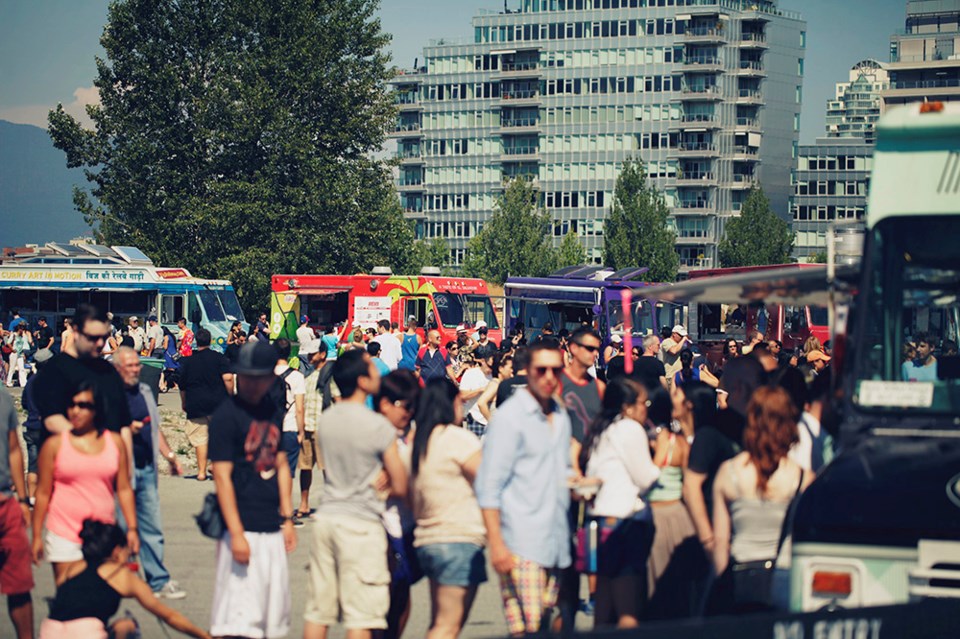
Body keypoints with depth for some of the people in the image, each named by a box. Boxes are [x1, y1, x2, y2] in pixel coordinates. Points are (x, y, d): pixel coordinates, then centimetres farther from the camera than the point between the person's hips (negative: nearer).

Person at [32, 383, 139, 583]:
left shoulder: (114, 442, 6)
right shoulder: (55, 444, 0)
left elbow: (124, 489, 9)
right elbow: (43, 493, 2)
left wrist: (132, 528, 5)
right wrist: (37, 536, 1)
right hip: (64, 535, -2)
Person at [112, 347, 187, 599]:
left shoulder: (145, 392, 16)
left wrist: (169, 455, 20)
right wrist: (125, 429, -22)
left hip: (146, 469, 7)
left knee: (152, 528, 9)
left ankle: (158, 581, 13)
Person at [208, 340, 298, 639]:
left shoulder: (274, 411, 11)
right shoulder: (226, 415, -10)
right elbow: (222, 476, -14)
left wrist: (287, 518, 14)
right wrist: (236, 533, -18)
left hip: (272, 528, 7)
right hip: (243, 527, -7)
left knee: (272, 608, 11)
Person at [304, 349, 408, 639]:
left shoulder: (326, 419, 6)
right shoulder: (379, 426, -12)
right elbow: (400, 487, -8)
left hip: (327, 516, 6)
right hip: (362, 522, -6)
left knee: (318, 611, 10)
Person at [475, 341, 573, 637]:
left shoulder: (560, 416, 15)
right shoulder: (510, 416, -7)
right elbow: (489, 485, -10)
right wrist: (496, 544, -16)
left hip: (556, 543, 7)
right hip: (521, 544, -7)